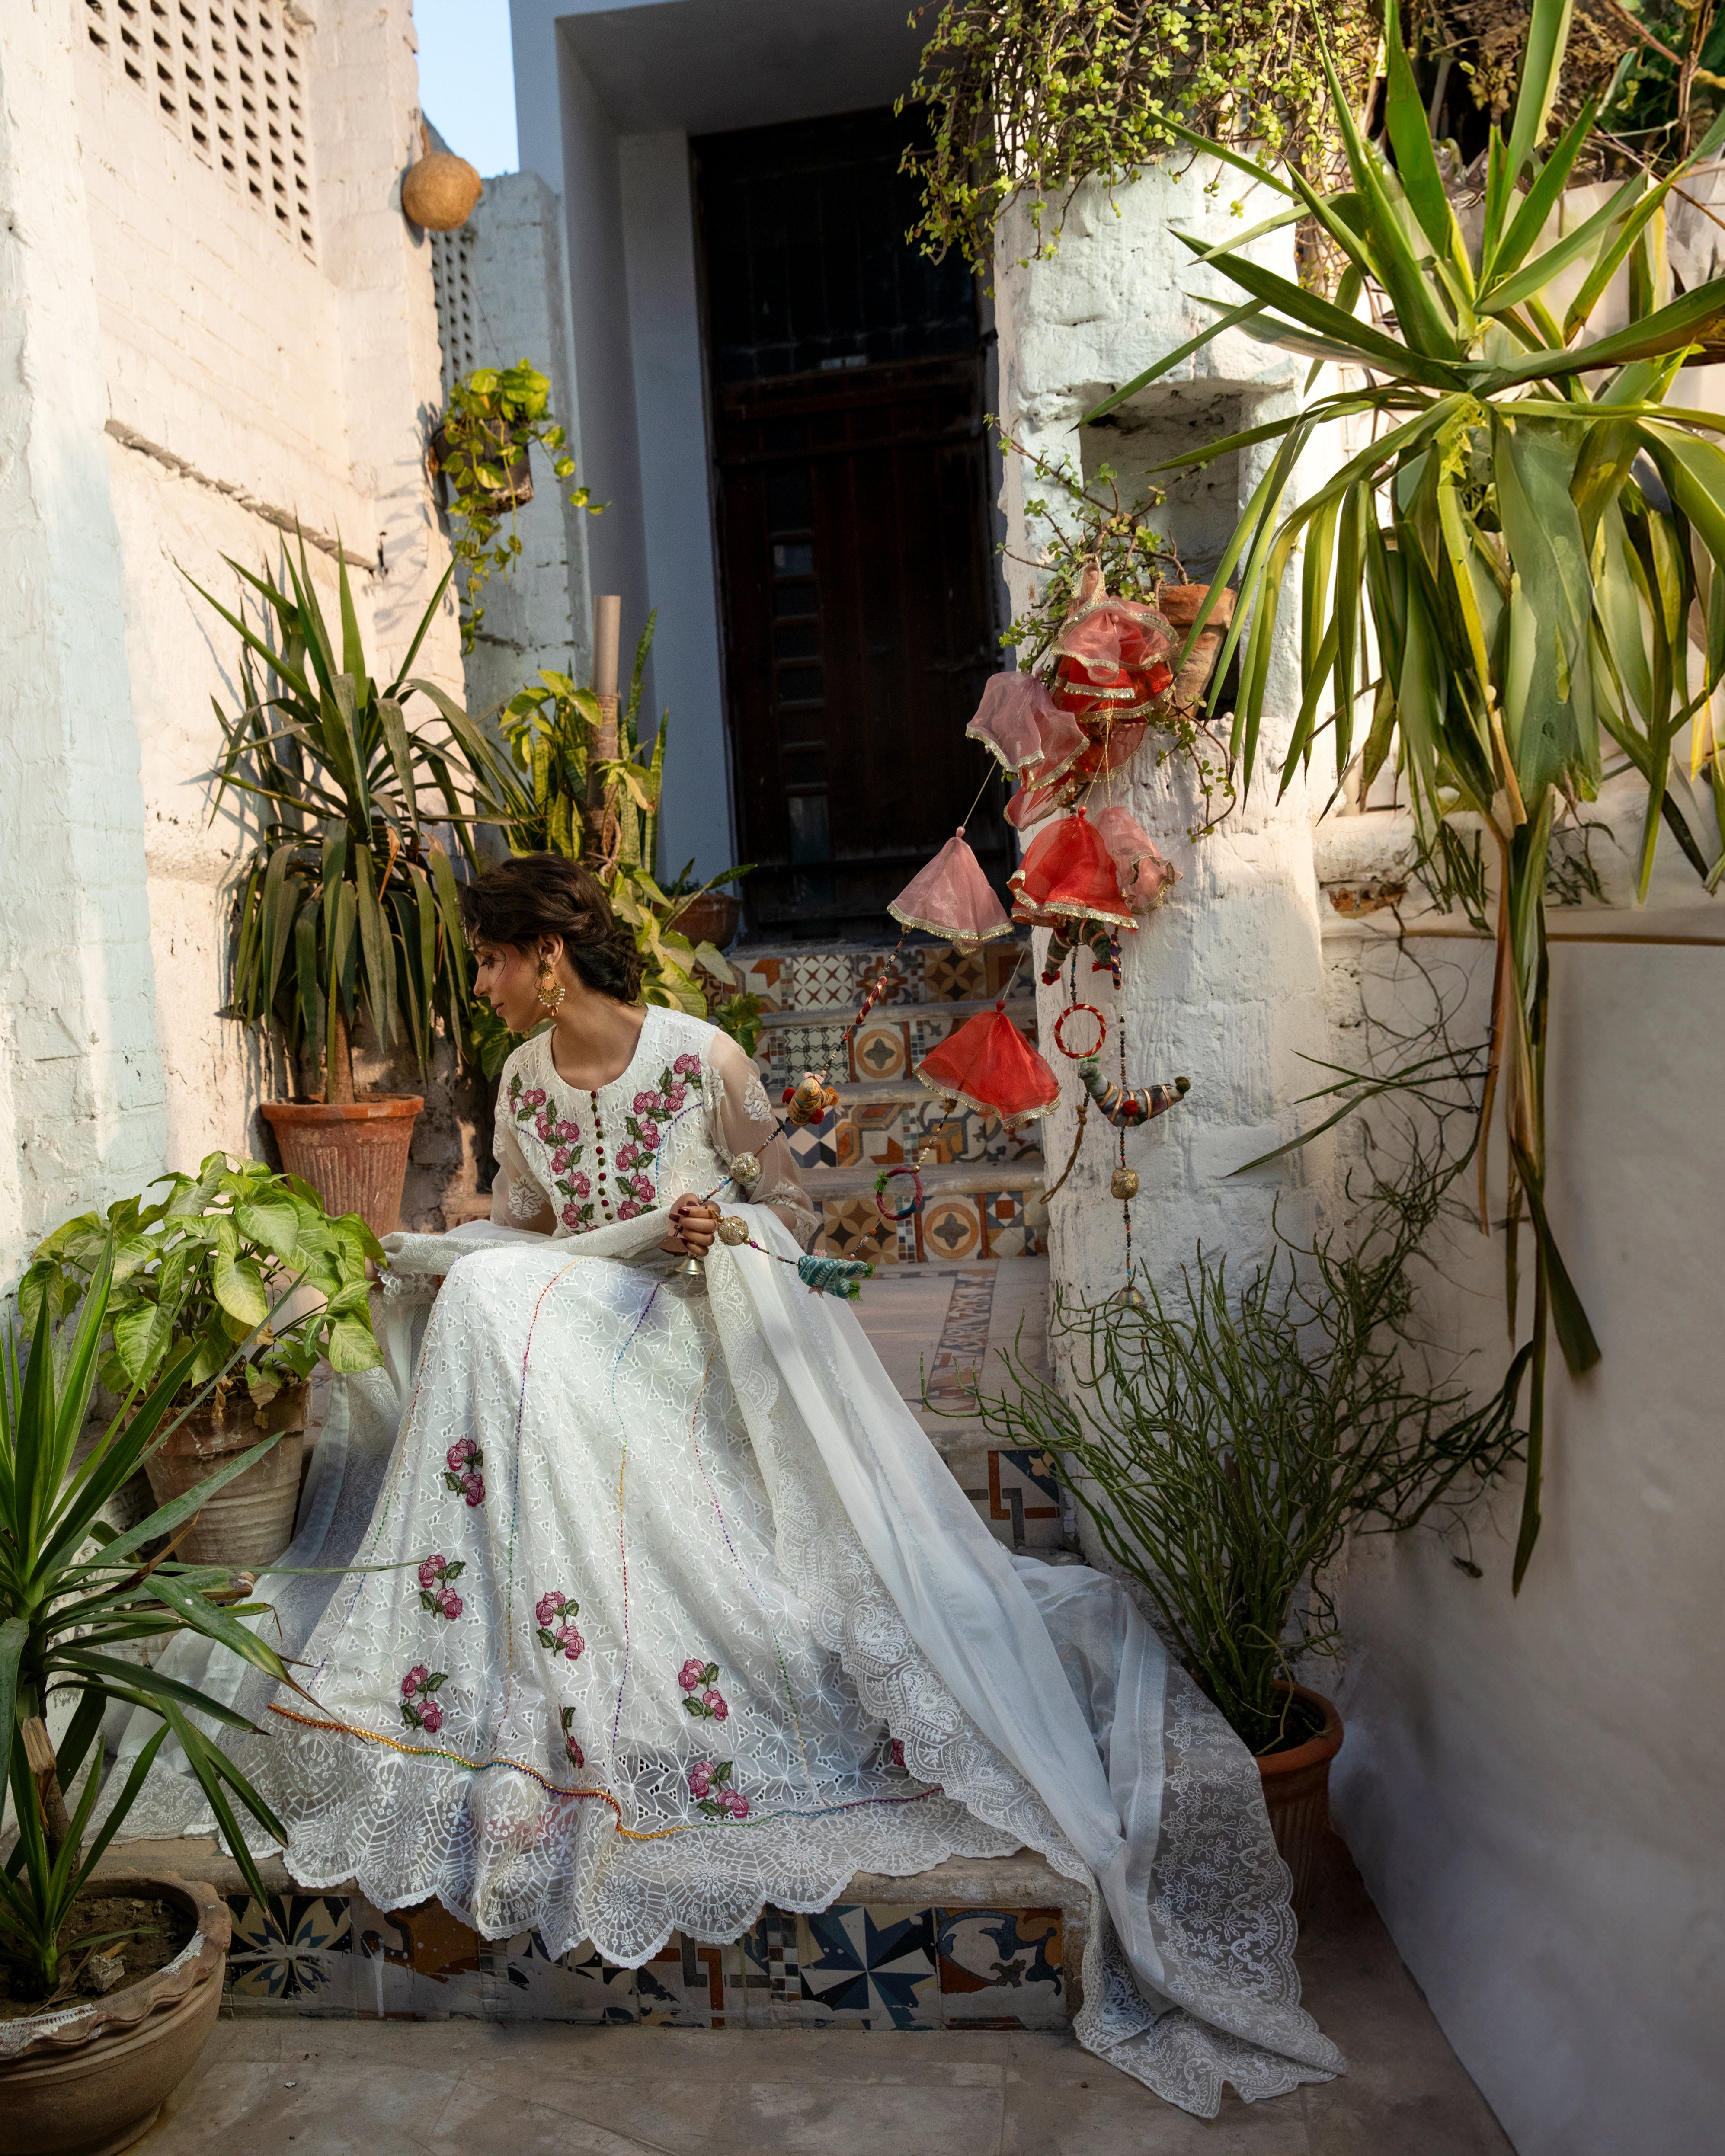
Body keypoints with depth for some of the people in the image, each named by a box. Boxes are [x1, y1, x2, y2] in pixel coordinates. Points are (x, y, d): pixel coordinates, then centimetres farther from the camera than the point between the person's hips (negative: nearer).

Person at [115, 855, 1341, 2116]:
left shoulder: (702, 1058, -7)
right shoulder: (523, 1079, 9)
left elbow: (791, 1205, -2)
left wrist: (729, 1229, -22)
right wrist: (445, 1259, 1)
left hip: (702, 1319, -5)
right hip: (568, 1316, 5)